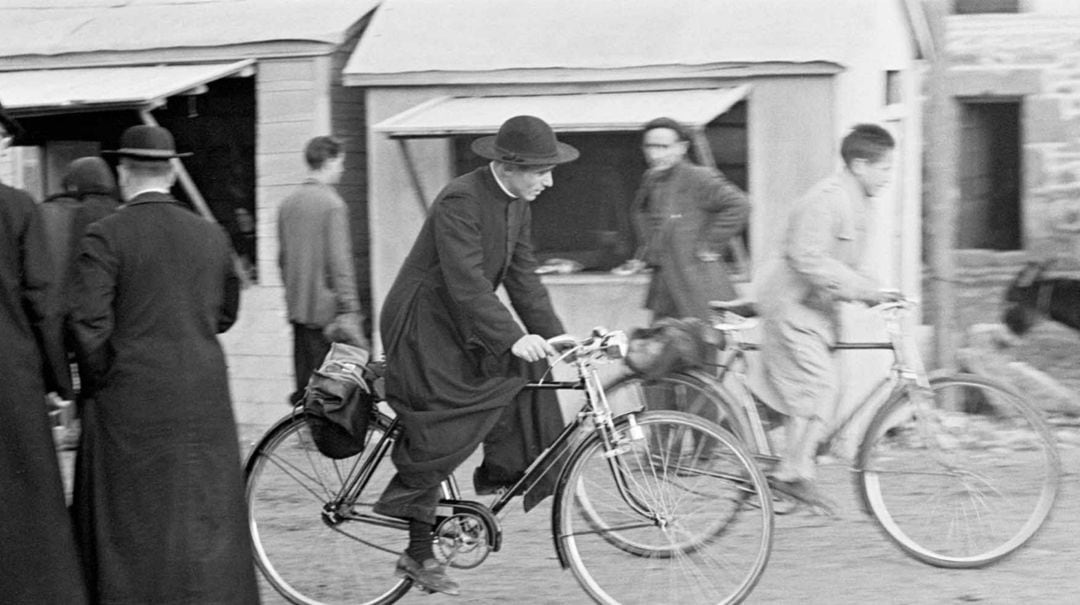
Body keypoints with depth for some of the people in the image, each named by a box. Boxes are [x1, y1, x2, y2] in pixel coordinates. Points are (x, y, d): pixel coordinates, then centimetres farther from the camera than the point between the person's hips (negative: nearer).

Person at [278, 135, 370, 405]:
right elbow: (340, 262, -16)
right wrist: (349, 311, -14)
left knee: (305, 382, 12)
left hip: (298, 309, 8)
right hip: (326, 310, -8)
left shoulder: (288, 203, 11)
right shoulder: (332, 203, -13)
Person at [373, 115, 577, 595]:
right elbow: (466, 283, -32)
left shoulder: (517, 204, 4)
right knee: (442, 427, -17)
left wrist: (555, 337, -5)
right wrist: (512, 338, -40)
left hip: (461, 328, 9)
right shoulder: (459, 201, -24)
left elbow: (523, 278, 5)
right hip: (422, 326, -9)